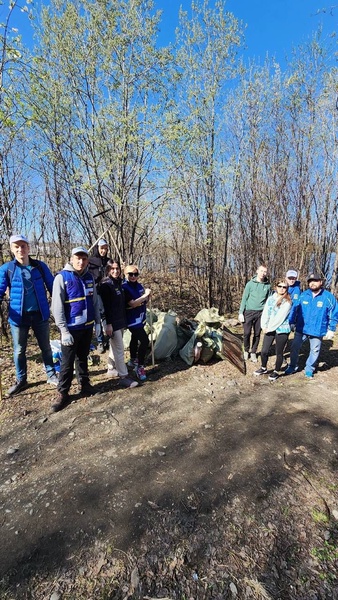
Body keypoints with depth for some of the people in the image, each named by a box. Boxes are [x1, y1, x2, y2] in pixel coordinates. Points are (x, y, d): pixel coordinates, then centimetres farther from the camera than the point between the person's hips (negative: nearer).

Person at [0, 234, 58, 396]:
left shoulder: (40, 266, -3)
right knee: (19, 350, 13)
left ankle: (51, 375, 31)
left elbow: (52, 286, 1)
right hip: (19, 316, 0)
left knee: (45, 347, 14)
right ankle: (21, 380, 31)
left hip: (40, 314, 0)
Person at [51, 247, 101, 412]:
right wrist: (64, 331, -16)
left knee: (83, 357, 18)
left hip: (87, 326, 5)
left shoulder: (89, 277, 6)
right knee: (67, 362, 2)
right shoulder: (62, 277, -11)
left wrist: (97, 322, 10)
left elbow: (95, 301, 12)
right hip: (71, 328, -5)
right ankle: (63, 394, 15)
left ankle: (84, 384, 33)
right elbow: (57, 306, -14)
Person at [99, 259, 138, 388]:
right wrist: (108, 323, -21)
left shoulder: (119, 283, 11)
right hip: (112, 322, -8)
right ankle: (123, 377, -1)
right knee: (119, 349, -6)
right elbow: (105, 306, -17)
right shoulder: (105, 285, -12)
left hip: (120, 321, 8)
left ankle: (111, 369, 32)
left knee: (114, 347, 18)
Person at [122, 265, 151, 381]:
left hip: (140, 318, 8)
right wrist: (145, 295, -20)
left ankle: (133, 360, 44)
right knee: (144, 340, -16)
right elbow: (133, 303, -26)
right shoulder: (124, 287, -18)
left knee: (135, 339, 24)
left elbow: (144, 301, 12)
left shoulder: (139, 286, 4)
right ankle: (139, 367, -4)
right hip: (133, 319, -8)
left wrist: (148, 296, -9)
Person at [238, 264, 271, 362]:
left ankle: (253, 352, 23)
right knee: (247, 333, 0)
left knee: (257, 334, 7)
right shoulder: (250, 283, -1)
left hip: (261, 313, 2)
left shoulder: (268, 285, 4)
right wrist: (241, 312, -6)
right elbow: (244, 298, -1)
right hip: (249, 312, -2)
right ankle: (246, 351, 22)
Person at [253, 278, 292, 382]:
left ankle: (276, 372, 26)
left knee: (279, 353, 7)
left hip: (282, 330, -4)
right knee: (264, 351, 5)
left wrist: (269, 328, -14)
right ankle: (263, 368, 29)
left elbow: (280, 317, -15)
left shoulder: (287, 301, -9)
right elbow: (265, 313, 4)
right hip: (269, 329, 4)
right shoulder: (270, 298, 8)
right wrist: (264, 326, -7)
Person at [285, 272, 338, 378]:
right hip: (301, 329, 2)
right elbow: (294, 310, 2)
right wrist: (291, 323, -1)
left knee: (315, 351, 13)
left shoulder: (328, 297, -10)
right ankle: (292, 367, 30)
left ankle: (309, 369, 33)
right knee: (295, 348, 10)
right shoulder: (303, 295, -5)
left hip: (317, 331, -1)